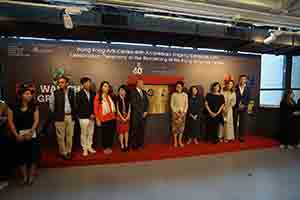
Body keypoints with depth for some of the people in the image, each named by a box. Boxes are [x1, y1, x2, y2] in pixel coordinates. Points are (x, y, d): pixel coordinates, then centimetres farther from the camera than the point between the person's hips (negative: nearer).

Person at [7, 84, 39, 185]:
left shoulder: (34, 106, 0)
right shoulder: (13, 107, -2)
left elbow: (36, 120, -4)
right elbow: (10, 122, -3)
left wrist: (30, 132, -12)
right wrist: (16, 135, -9)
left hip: (32, 134, 0)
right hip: (19, 135, 0)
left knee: (33, 155, 3)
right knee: (21, 156, 5)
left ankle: (31, 176, 20)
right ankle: (24, 176, 22)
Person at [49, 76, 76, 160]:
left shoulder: (72, 92, 3)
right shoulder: (55, 93, -4)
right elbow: (51, 104, 4)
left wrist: (74, 113, 8)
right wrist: (55, 113, 4)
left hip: (70, 116, 2)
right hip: (60, 117, -2)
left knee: (70, 135, 11)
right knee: (61, 136, 4)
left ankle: (69, 151, 24)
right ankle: (63, 153, 17)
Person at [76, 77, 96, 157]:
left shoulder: (93, 93, 6)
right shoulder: (79, 94, -4)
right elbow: (78, 106, -4)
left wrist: (93, 114, -3)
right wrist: (88, 115, -6)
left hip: (92, 117, 4)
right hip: (83, 117, -4)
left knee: (91, 133, 12)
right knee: (84, 134, 4)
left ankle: (90, 147, 26)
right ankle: (85, 149, 17)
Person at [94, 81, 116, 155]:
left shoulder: (110, 96, 11)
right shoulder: (98, 96, -5)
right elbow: (95, 108, -6)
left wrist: (115, 115, 13)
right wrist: (97, 119, -9)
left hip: (112, 118, 5)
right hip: (104, 119, -5)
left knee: (111, 133, 7)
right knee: (105, 134, 4)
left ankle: (109, 147, 22)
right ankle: (105, 148, 20)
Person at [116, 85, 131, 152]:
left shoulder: (127, 99, 6)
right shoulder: (118, 100, -4)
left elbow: (129, 108, 5)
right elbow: (117, 110, -7)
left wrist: (128, 116, -7)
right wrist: (122, 118, -10)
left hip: (126, 117, 3)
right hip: (120, 117, -3)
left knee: (126, 131, 5)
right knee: (121, 131, 0)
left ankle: (126, 145, 12)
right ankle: (122, 146, 7)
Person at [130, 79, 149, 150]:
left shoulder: (144, 92, 15)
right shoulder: (133, 92, -5)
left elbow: (147, 102, 13)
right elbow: (134, 104, -11)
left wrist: (146, 111, -1)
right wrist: (141, 112, -8)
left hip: (143, 114, 5)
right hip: (136, 115, -5)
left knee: (142, 130, 7)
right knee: (134, 130, 0)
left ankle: (140, 144, 17)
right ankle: (134, 145, 11)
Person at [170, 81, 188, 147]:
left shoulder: (185, 95, 3)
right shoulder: (173, 94, -1)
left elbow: (186, 104, 3)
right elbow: (171, 104, -2)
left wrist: (184, 112, -7)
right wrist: (176, 112, -10)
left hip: (183, 113, 2)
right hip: (175, 112, -2)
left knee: (181, 127, 4)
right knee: (175, 126, -1)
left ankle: (180, 141, 14)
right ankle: (175, 142, 7)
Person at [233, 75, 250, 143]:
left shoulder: (247, 89, 6)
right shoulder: (235, 88, -2)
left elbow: (248, 99, 5)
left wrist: (244, 105, -8)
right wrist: (238, 105, -10)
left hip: (244, 108, 2)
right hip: (235, 107, -2)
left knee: (243, 122, 2)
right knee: (234, 122, 2)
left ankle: (241, 136, 12)